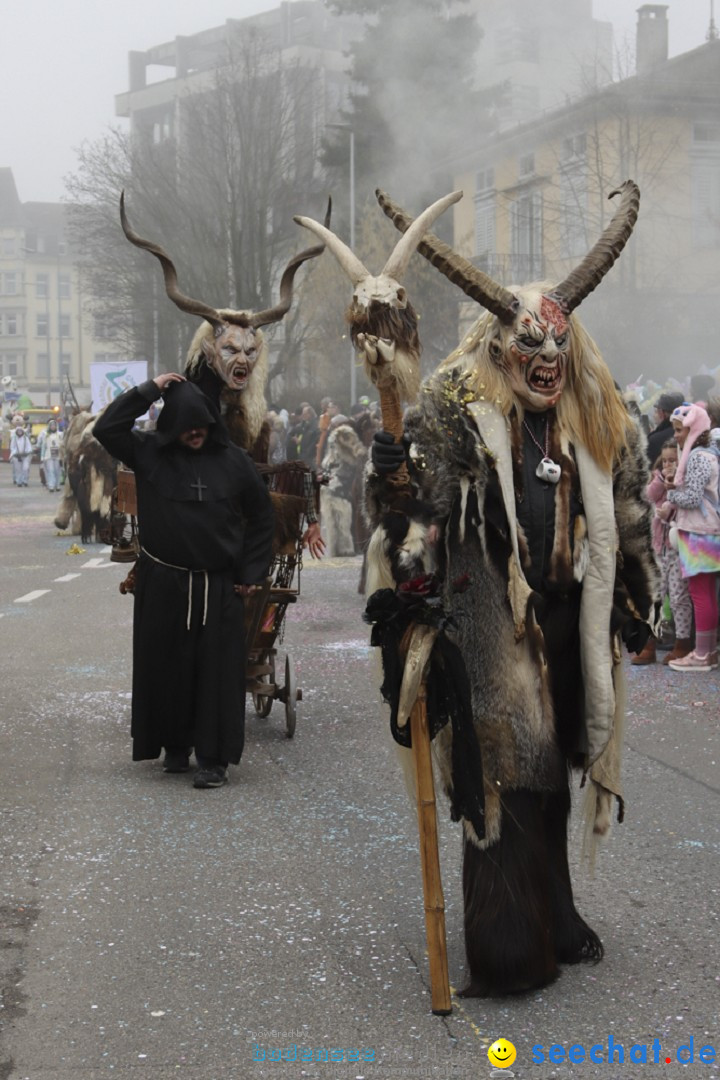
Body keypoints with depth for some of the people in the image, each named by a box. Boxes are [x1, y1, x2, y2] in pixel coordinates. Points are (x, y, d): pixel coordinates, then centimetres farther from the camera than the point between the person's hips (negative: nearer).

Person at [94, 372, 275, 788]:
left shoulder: (234, 460, -1)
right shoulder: (151, 453, 0)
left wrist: (251, 574, 2)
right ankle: (175, 746, 22)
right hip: (163, 583, 1)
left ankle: (215, 757, 4)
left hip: (219, 587, -1)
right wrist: (149, 390, -11)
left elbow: (261, 516, 6)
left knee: (217, 670, -1)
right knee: (167, 666, 7)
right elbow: (106, 428, -10)